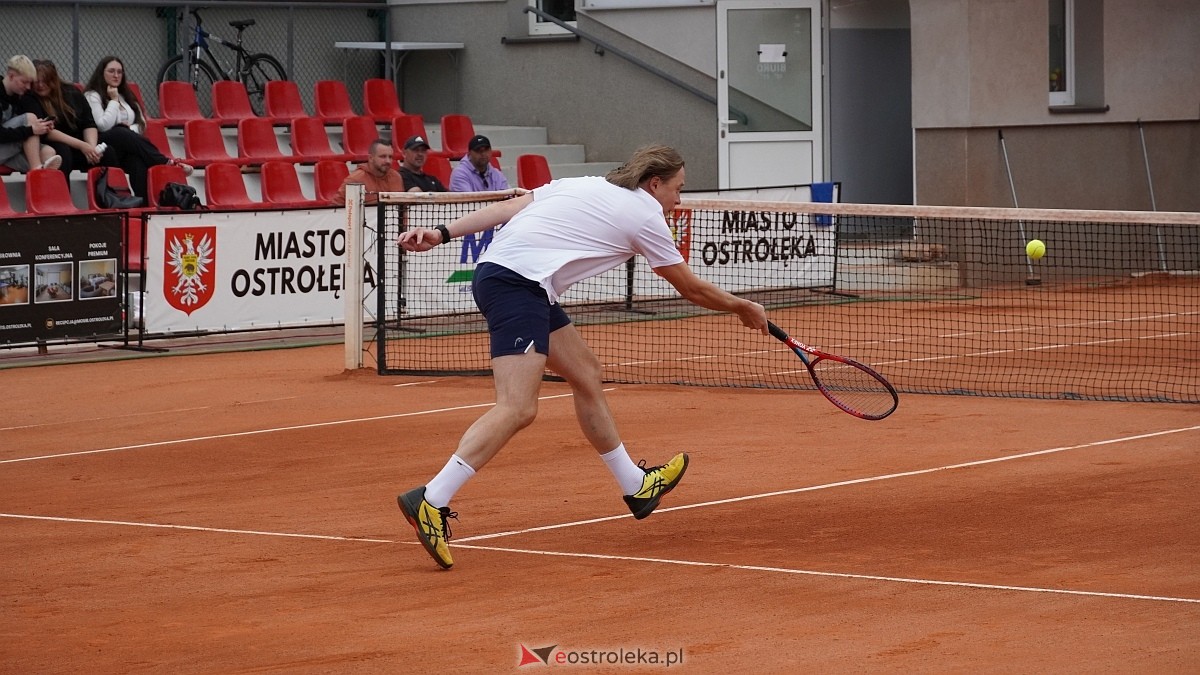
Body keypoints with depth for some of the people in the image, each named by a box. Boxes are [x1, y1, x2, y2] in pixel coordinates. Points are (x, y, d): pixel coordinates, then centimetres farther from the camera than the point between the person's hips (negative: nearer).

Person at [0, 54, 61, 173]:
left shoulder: (21, 96, 9)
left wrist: (42, 128, -8)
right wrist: (30, 130, -29)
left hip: (13, 151, 8)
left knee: (48, 152, -18)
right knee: (30, 118, -22)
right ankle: (37, 170, -26)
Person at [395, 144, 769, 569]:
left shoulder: (585, 186, 22)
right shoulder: (644, 216, 4)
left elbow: (506, 208, 12)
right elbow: (692, 288, 14)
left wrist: (443, 234, 9)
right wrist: (744, 308, 29)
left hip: (494, 269, 10)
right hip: (519, 283, -10)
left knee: (586, 374, 19)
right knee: (518, 409, -18)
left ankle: (636, 486, 31)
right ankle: (431, 502, -29)